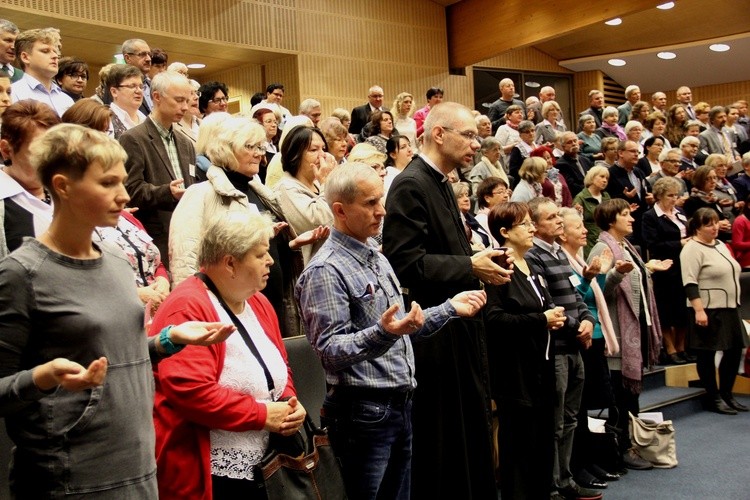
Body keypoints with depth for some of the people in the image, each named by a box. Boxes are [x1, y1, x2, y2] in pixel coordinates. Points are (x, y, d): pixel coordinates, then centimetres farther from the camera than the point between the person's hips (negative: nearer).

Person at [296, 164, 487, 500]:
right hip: (363, 411, -8)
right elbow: (330, 349, -21)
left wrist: (450, 308, 15)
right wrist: (382, 333, -35)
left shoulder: (377, 258, 13)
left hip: (400, 404, 9)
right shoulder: (326, 270, -16)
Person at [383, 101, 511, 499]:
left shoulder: (440, 184, 15)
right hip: (436, 333, -10)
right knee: (441, 438, 2)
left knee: (470, 432, 18)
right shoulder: (411, 186, -15)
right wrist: (470, 268, -19)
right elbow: (405, 262, -23)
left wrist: (478, 265, 5)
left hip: (459, 327, 10)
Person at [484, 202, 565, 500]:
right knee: (519, 445, -2)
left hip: (541, 365, 9)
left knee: (542, 439, 15)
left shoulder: (531, 268, 16)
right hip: (515, 371, -9)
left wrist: (555, 316, 4)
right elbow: (493, 318, -23)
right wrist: (540, 319, -19)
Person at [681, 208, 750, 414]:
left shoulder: (720, 245, 15)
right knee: (707, 354, 2)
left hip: (729, 309, 9)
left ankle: (726, 394, 24)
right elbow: (690, 283, -18)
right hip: (707, 311, -9)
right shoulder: (693, 249, -12)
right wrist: (698, 310, -25)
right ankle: (713, 398, 12)